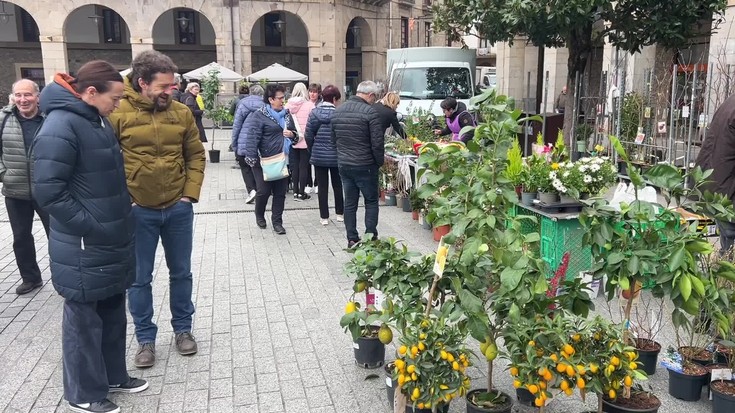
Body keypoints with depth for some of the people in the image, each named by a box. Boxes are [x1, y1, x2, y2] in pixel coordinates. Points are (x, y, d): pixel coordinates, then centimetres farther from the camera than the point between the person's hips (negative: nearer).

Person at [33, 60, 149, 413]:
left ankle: (113, 376, 36)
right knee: (84, 321, 7)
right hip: (84, 249, -9)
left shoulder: (97, 121, 11)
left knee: (112, 314, 20)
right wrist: (89, 226, -20)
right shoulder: (61, 126, -19)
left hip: (111, 243, 9)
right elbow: (48, 191, -23)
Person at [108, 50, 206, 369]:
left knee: (181, 273, 15)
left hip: (178, 209, 3)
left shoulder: (181, 113, 0)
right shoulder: (118, 113, -9)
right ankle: (145, 338, 26)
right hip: (138, 212, -2)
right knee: (139, 279, 9)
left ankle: (183, 329, 33)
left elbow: (196, 156, 6)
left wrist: (190, 194, -2)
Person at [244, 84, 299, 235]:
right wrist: (253, 160, -20)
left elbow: (295, 133, 20)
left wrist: (292, 134, -4)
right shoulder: (259, 116, -9)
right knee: (264, 191, 0)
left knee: (280, 192, 7)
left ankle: (277, 222, 19)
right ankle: (259, 215, 28)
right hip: (265, 162, -5)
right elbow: (252, 139, -14)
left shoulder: (286, 113, 10)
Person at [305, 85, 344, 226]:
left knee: (322, 187, 7)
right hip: (336, 156, -1)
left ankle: (324, 217, 11)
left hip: (318, 156, 1)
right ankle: (340, 214, 24)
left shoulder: (314, 112, -3)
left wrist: (313, 151, 10)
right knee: (337, 185, 14)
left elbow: (308, 135, -3)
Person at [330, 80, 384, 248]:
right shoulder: (370, 112, -15)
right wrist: (379, 162, -1)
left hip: (343, 164, 6)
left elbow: (334, 139, 13)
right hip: (364, 166, -6)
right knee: (371, 202, 8)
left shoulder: (337, 111, 7)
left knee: (349, 202, 12)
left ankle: (352, 239, 16)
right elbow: (377, 143, -15)